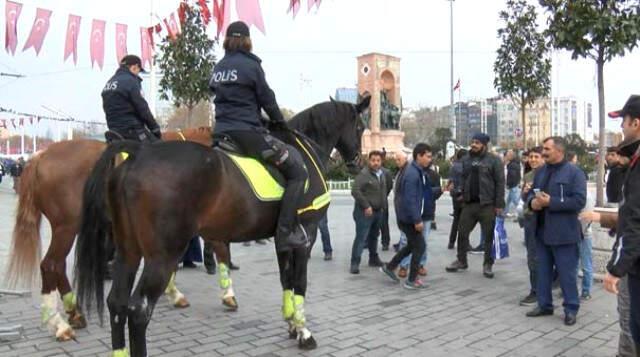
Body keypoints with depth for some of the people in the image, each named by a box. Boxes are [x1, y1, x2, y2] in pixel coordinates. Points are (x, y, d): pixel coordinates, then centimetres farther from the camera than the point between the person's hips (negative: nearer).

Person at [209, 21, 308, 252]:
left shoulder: (218, 68, 16)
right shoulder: (251, 65, -6)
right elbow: (267, 99, -2)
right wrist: (279, 121, 17)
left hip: (222, 133, 8)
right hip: (248, 133, -8)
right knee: (297, 171, -4)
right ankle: (286, 232, -12)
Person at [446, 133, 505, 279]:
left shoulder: (494, 160, -5)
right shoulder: (467, 159, 10)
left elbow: (500, 183, -8)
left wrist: (499, 204, -12)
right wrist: (461, 193, 3)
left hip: (487, 205, -5)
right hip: (469, 203, 5)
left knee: (489, 235, 5)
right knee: (462, 233, 9)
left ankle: (488, 264, 18)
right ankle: (461, 260, 23)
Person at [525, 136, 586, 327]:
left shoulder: (574, 172, -9)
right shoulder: (540, 172, 12)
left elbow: (579, 201, -18)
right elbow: (531, 193, 17)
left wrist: (550, 202, -21)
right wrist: (532, 201, -7)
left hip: (563, 233, -7)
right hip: (542, 231, 7)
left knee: (567, 273, 4)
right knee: (543, 270, 15)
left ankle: (571, 309, 18)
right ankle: (544, 304, 27)